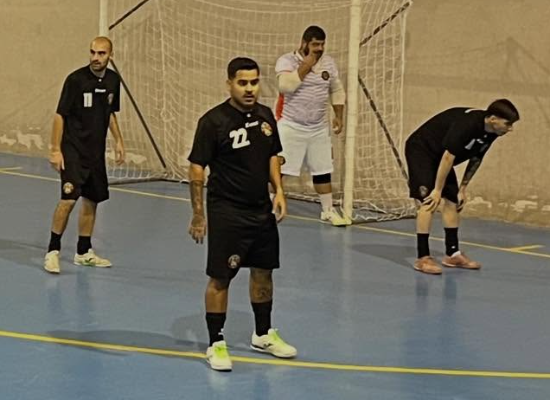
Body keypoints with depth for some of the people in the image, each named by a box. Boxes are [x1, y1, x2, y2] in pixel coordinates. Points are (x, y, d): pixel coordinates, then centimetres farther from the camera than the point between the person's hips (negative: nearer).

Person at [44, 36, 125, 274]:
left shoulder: (113, 80, 5)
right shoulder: (76, 79, -13)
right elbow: (60, 115, -11)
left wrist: (118, 141, 15)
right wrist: (55, 149, -15)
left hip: (96, 151, 7)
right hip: (73, 149, -6)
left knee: (92, 201, 12)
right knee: (69, 198, -17)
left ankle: (83, 252, 25)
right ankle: (53, 250, -5)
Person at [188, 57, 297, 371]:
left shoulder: (266, 116, 4)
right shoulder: (214, 121, -15)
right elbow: (197, 169, -12)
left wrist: (279, 191, 4)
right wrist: (198, 214, -14)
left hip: (262, 210, 6)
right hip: (226, 212, -6)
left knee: (263, 272, 15)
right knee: (220, 278, -3)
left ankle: (263, 334, 31)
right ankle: (216, 344, 7)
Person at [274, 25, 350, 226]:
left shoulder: (328, 62, 7)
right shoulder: (286, 61, -9)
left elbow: (337, 90, 16)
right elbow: (286, 85, -27)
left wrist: (338, 115, 7)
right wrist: (306, 65, -22)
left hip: (319, 128, 5)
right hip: (290, 126, -5)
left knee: (323, 170, 10)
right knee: (278, 168, -6)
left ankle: (328, 210, 22)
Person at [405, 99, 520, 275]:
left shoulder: (490, 133, -8)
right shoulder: (466, 124, -34)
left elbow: (476, 160, 5)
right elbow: (448, 157, -31)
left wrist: (462, 189, 6)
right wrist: (437, 190, -25)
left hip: (439, 156, 9)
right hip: (420, 150, -9)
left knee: (452, 202, 6)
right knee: (428, 202, -17)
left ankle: (452, 254, 15)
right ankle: (423, 258, -16)